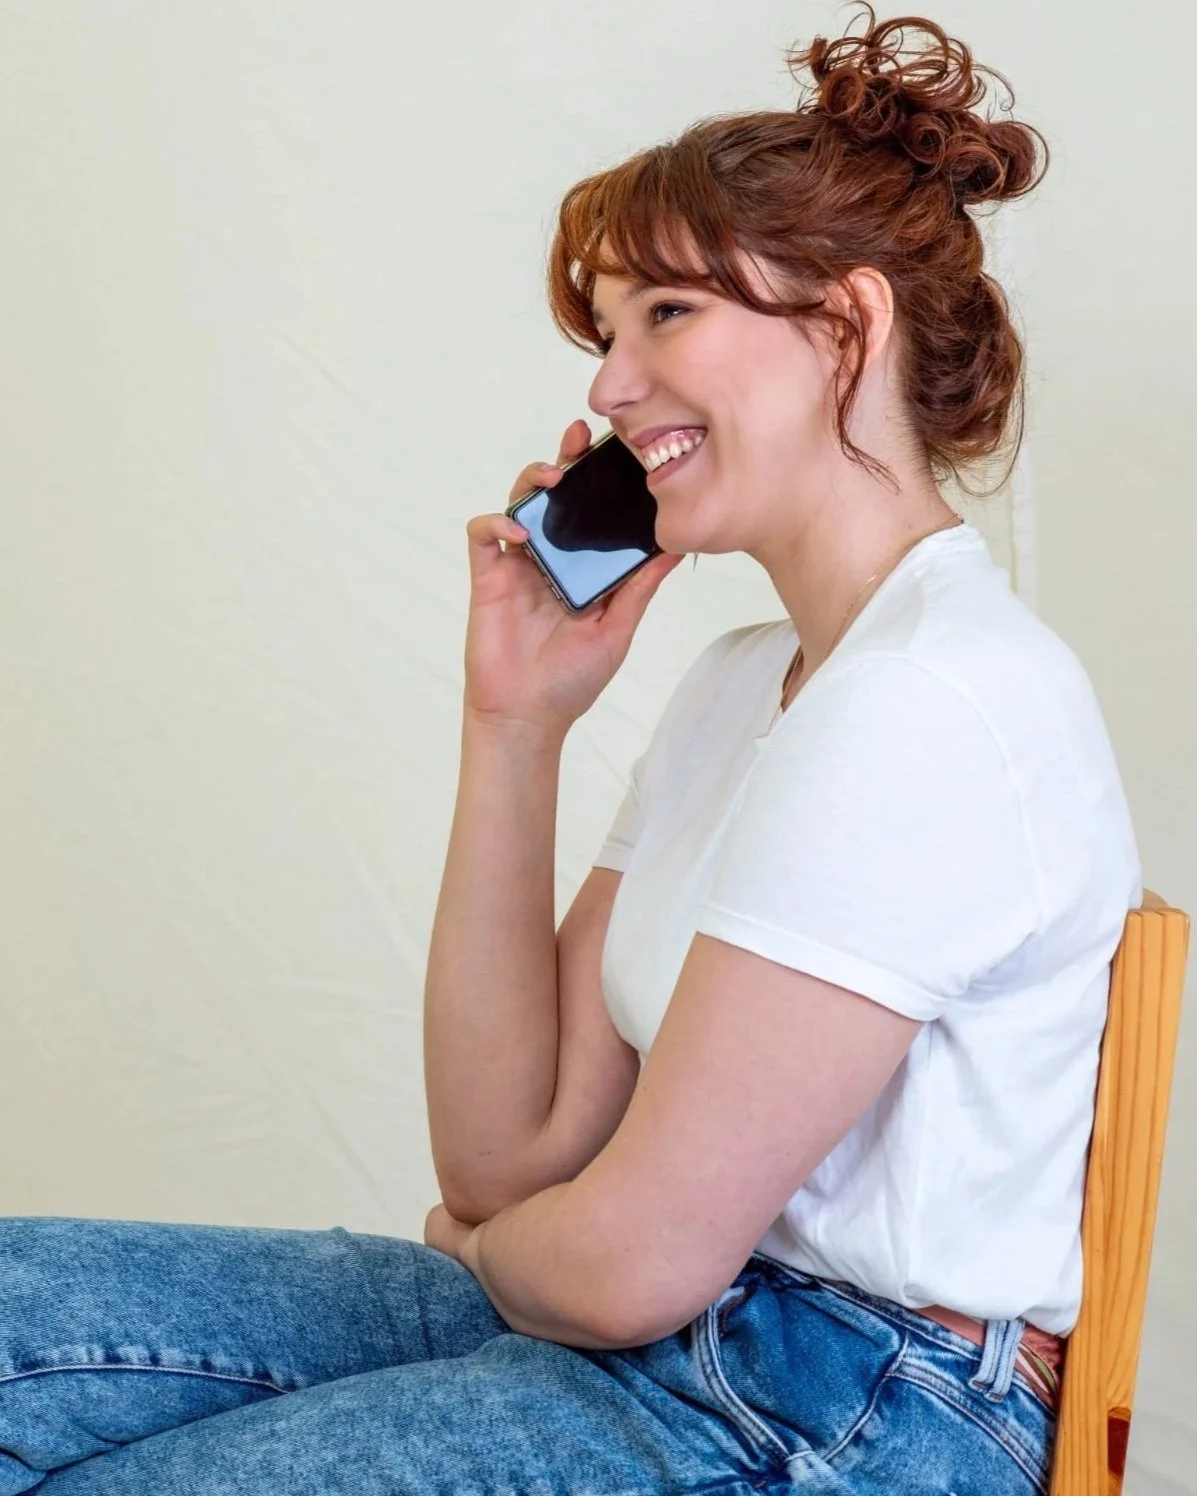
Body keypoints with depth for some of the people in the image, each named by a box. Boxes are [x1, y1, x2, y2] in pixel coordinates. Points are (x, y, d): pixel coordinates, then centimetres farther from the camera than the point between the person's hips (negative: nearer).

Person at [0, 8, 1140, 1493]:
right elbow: (506, 1159, 4)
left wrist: (475, 1250, 4)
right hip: (667, 1324, 8)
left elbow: (633, 1263, -19)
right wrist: (514, 721, 1)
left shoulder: (938, 701, -20)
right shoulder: (737, 683, 10)